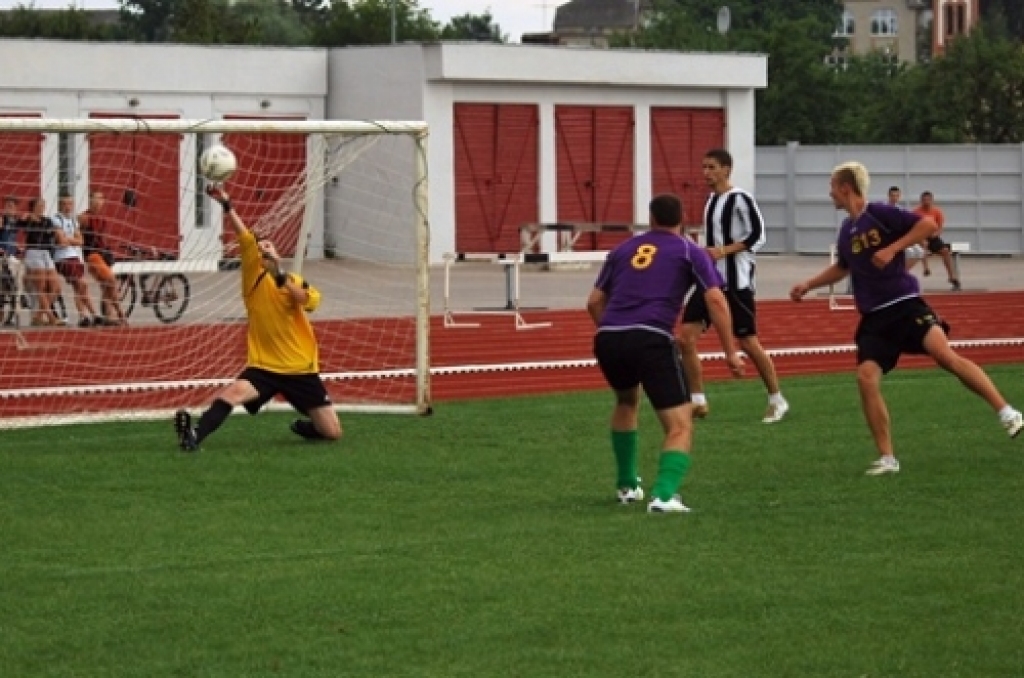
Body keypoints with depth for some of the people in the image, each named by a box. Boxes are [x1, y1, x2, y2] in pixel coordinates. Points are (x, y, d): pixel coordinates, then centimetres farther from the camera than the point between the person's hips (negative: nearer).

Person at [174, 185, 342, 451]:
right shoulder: (255, 278, 1)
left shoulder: (296, 282, 6)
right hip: (264, 367, -2)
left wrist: (281, 276, -31)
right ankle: (194, 436, -42)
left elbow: (310, 301, -19)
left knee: (332, 433, 3)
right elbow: (245, 239, -14)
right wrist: (226, 205, -25)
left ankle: (304, 426, 34)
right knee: (233, 393, -33)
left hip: (301, 369, 2)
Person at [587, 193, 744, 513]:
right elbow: (715, 299, 2)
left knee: (626, 402, 35)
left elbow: (594, 302, 24)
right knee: (680, 426, -2)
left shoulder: (623, 250, 24)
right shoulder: (689, 251, 14)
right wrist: (731, 352, 4)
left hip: (608, 340, 5)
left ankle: (627, 486, 39)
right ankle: (664, 495, -25)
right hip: (651, 340, -5)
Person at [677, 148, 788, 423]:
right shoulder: (711, 200, 13)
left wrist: (724, 250, -21)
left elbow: (757, 235, -15)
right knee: (686, 336, -3)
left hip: (735, 282, -8)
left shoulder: (740, 199, -11)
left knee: (748, 342, -2)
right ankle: (698, 402, 5)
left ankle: (777, 400, 14)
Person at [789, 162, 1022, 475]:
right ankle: (887, 459, -5)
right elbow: (842, 268, 36)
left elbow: (929, 225, -14)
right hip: (874, 318, 6)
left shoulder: (880, 213, -6)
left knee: (943, 352, -27)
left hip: (904, 305, -6)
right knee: (866, 376, -13)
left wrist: (892, 249, -19)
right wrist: (808, 285, 31)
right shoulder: (846, 230, 16)